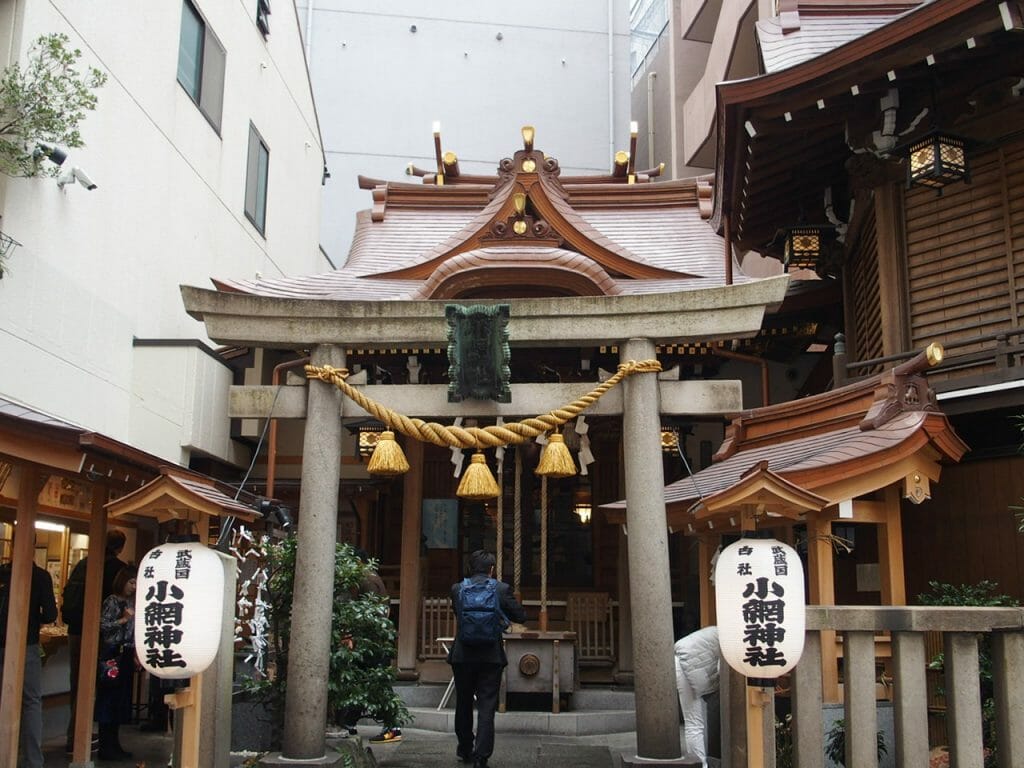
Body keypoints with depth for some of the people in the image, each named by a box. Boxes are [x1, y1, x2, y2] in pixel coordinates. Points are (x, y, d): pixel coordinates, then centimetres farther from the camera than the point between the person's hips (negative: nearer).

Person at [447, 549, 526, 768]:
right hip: (491, 657, -2)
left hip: (463, 657, 2)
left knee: (463, 704, 18)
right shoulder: (502, 589, -8)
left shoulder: (457, 589, -3)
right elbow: (521, 616, 0)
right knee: (487, 707, 2)